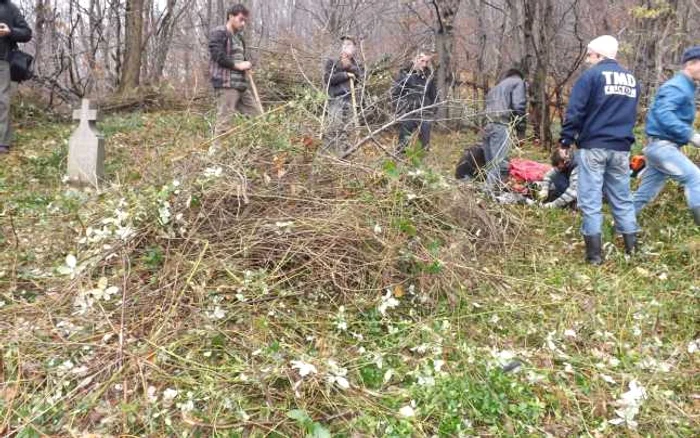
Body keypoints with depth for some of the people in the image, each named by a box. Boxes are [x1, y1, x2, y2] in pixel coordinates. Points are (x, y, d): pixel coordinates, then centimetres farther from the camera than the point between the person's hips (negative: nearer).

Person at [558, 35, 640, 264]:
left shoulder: (591, 75, -5)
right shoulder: (631, 79, 16)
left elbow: (575, 111, -10)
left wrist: (566, 141, -4)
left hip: (593, 146, -6)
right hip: (621, 148, 6)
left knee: (590, 200, -2)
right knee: (622, 198, 13)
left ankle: (594, 253, -3)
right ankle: (632, 248, 15)